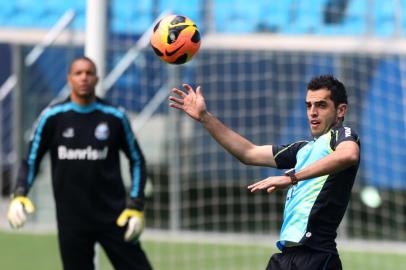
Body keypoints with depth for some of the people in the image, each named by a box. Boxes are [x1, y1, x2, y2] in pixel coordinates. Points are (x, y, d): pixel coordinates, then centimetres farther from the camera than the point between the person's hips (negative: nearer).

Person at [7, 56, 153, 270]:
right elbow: (31, 160, 7)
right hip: (71, 219, 0)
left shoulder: (115, 117, 1)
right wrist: (19, 195, -10)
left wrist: (136, 205, 2)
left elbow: (137, 160, 11)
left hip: (114, 217, 0)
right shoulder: (52, 117, 1)